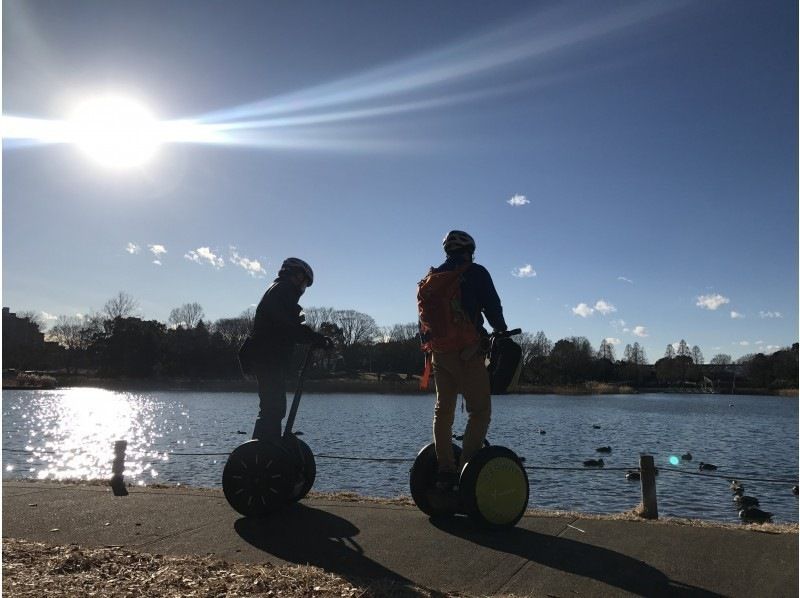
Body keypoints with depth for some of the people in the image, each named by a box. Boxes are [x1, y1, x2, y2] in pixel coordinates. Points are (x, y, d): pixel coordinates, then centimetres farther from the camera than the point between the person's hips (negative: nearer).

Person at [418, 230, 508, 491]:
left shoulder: (430, 278, 16)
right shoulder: (475, 273, -2)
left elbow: (422, 318, 17)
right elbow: (492, 306, -4)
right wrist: (501, 331, 14)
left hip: (439, 352, 7)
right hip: (467, 352, -6)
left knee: (443, 410, 12)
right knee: (480, 411, -3)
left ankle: (445, 470, 12)